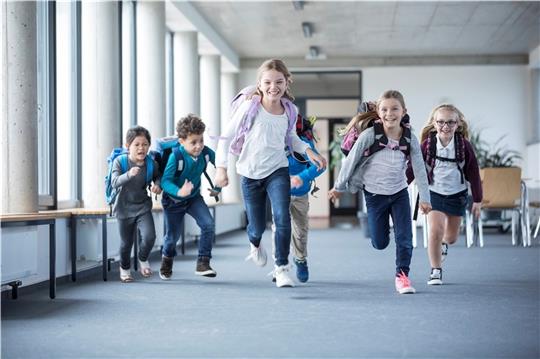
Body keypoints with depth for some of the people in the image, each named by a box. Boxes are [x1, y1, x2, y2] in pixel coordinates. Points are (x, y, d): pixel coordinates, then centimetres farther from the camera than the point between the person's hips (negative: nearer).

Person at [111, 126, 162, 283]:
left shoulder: (151, 164, -9)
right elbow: (114, 182, -28)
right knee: (126, 243, 11)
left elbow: (157, 176, 12)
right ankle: (124, 267, 40)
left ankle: (143, 259, 15)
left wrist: (157, 185, -11)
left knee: (149, 237, -18)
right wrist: (129, 174, -45)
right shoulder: (119, 161, -16)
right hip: (124, 208, -1)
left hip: (143, 206, 1)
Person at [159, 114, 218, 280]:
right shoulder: (176, 156, -31)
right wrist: (179, 192, -49)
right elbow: (165, 181, -33)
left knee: (209, 224, -20)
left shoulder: (206, 153, -19)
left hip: (194, 197, 3)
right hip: (173, 200, -3)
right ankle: (167, 260, 46)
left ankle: (203, 263, -9)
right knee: (172, 236, 12)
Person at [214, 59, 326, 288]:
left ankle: (281, 268, -7)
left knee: (282, 218, -21)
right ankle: (255, 245, 48)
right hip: (250, 175, -1)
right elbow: (226, 138, -7)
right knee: (257, 226, 9)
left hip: (277, 171, 1)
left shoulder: (290, 111, -3)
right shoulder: (250, 108, -14)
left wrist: (308, 151, 0)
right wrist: (221, 167, -15)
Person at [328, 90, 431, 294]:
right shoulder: (370, 134, -15)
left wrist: (424, 198, 2)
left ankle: (402, 276, 6)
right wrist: (339, 187, 1)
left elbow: (419, 169, 0)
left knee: (405, 238, -7)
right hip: (375, 195, -2)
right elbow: (351, 160, -6)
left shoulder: (410, 139, -7)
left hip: (400, 193, 2)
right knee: (380, 243, 6)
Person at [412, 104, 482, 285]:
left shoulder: (464, 145, -14)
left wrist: (477, 200, -2)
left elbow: (473, 173, -6)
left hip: (457, 194, 2)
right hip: (434, 193, -1)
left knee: (451, 237, 13)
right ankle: (436, 271, -2)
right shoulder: (427, 144, -14)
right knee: (435, 231, -18)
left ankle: (443, 244, 51)